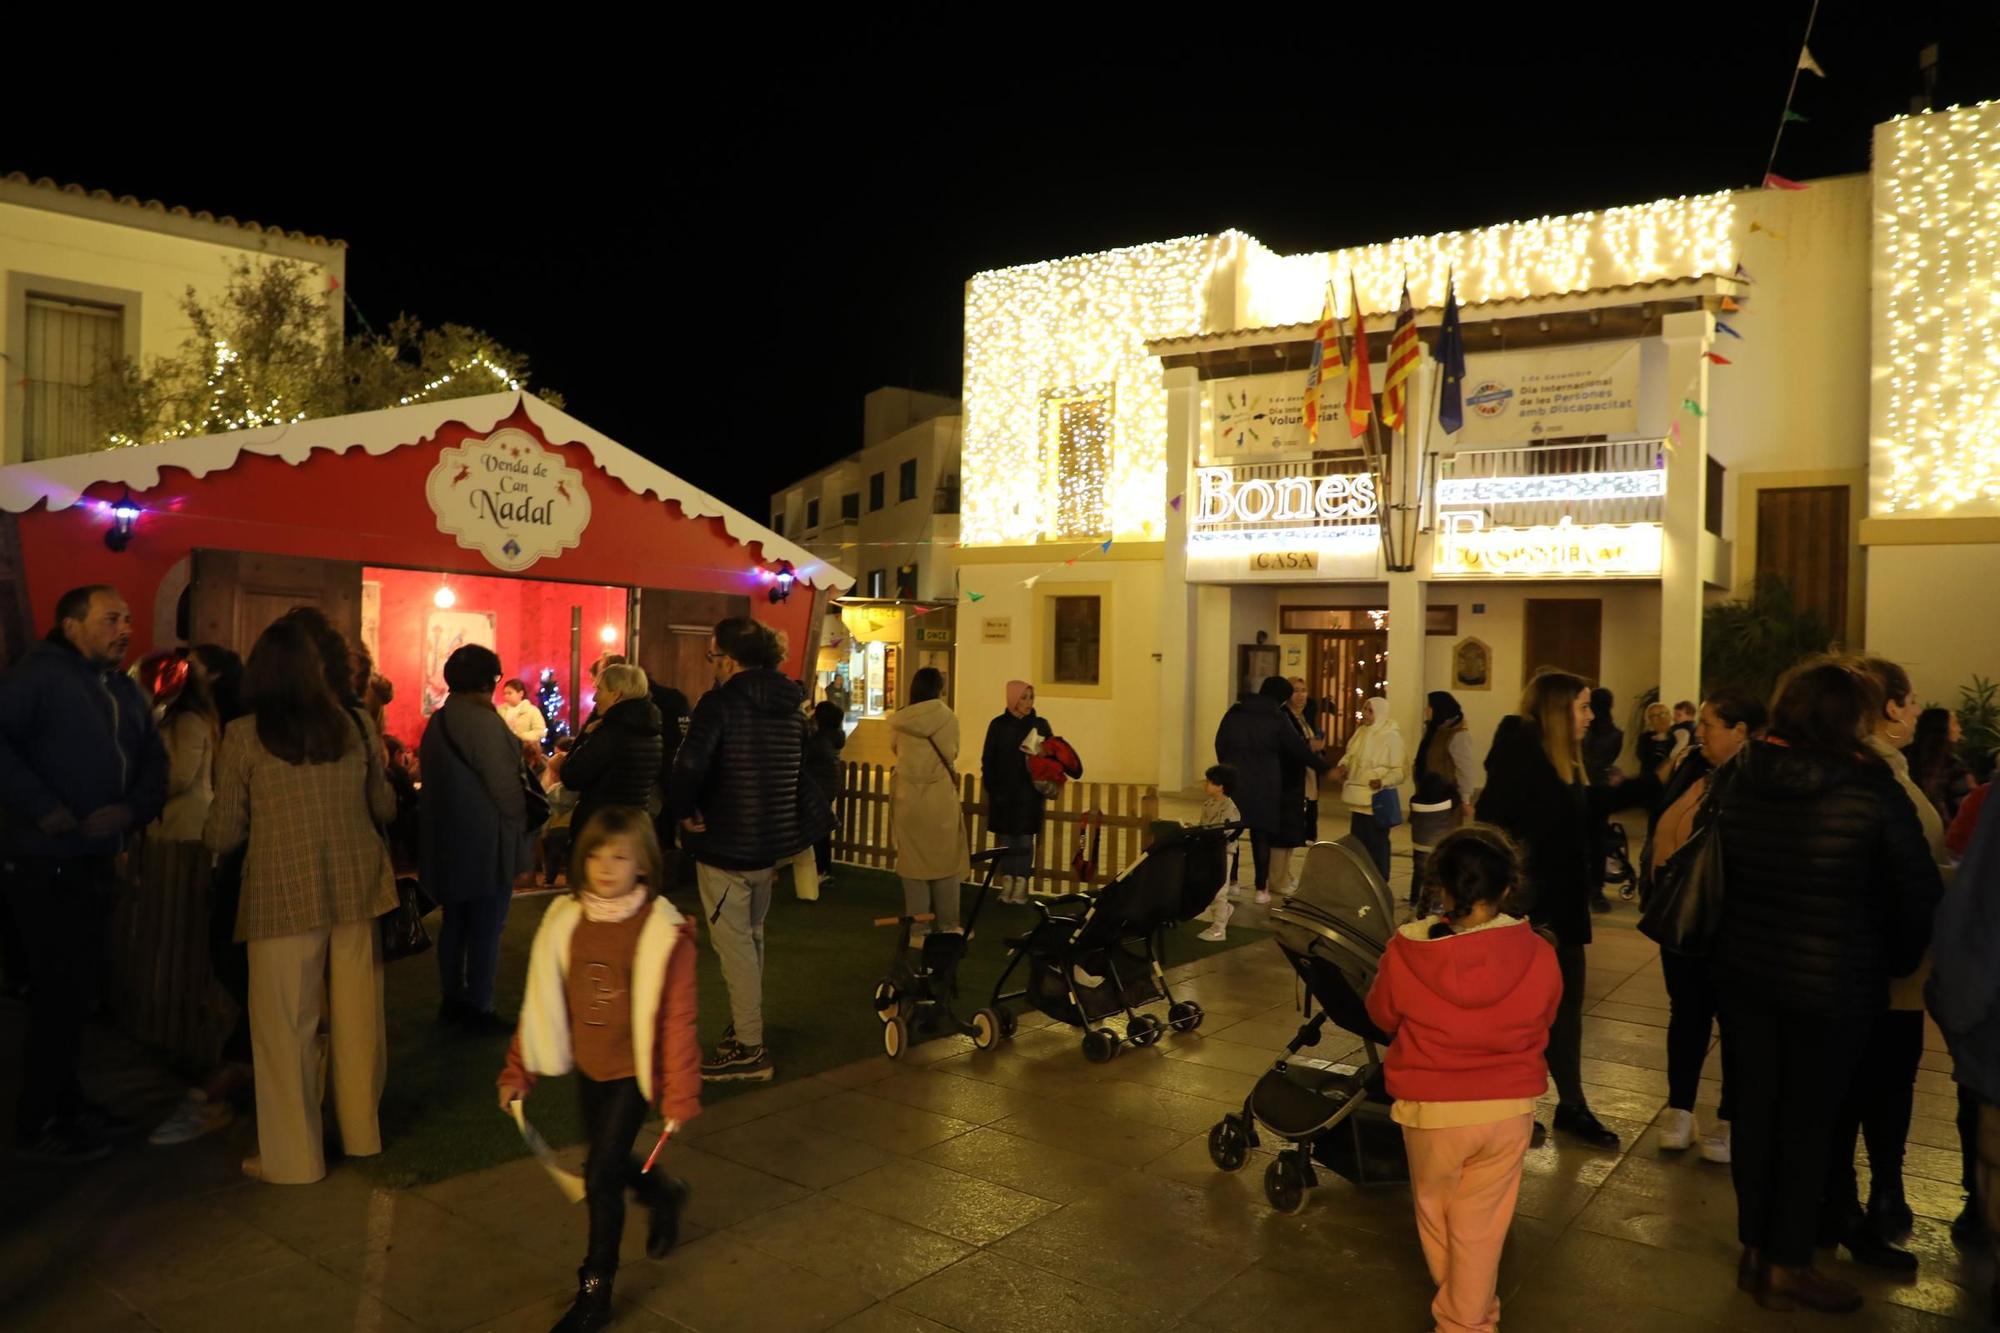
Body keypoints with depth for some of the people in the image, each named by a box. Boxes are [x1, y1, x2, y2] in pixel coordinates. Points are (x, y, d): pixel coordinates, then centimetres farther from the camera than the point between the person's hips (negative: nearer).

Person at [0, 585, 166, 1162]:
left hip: (97, 862, 8)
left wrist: (134, 807, -6)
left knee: (80, 988, 16)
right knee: (59, 991, -2)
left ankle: (65, 1100, 31)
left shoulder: (124, 690, 14)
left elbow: (154, 759, 12)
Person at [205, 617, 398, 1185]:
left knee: (287, 1026, 8)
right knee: (356, 1017, 13)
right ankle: (361, 1132, 28)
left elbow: (223, 836, -2)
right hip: (356, 886, 3)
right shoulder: (356, 725, 0)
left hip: (284, 895, -3)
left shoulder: (244, 735, -7)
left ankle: (293, 1155, 18)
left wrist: (208, 833, 21)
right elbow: (384, 808, 11)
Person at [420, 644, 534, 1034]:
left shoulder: (437, 723, 8)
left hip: (446, 839, 8)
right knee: (486, 928, 1)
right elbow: (505, 785, -19)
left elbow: (434, 781, 12)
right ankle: (478, 1009, 7)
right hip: (486, 841, -8)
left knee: (455, 921, 17)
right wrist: (522, 823, -4)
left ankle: (451, 1000, 26)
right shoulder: (483, 721, -18)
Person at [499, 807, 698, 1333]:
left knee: (601, 1175, -4)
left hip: (633, 1072, -5)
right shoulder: (563, 920, -6)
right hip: (588, 1069, 5)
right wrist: (519, 1072, 5)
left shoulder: (663, 931, -19)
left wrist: (679, 1094, -14)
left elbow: (676, 1019, -16)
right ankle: (665, 1194, 51)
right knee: (605, 1164, 19)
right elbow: (541, 1003, 2)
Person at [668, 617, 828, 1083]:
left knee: (735, 944, 0)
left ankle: (749, 1049, 4)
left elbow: (689, 766, -27)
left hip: (725, 846, -8)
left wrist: (684, 812, -10)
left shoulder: (720, 702, -16)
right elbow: (815, 771, 12)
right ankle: (746, 1025, 32)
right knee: (751, 938, 21)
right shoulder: (791, 708, 7)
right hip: (771, 846, 8)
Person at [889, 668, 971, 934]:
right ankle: (947, 924, 15)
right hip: (941, 798, -1)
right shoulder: (948, 717, -8)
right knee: (945, 861, 10)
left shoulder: (899, 721, -4)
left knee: (913, 861, 10)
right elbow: (952, 753, 7)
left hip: (908, 797, 1)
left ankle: (918, 926, 13)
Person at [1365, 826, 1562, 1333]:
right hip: (1508, 1108, 1)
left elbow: (1382, 1016, -1)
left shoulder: (1405, 953, -20)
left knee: (1435, 1210, 24)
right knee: (1480, 1224, 17)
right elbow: (1542, 1025, 3)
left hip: (1431, 1109, 0)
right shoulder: (1539, 956, -17)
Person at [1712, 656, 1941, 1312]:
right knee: (1807, 1121, 9)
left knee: (1753, 1110, 15)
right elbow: (1919, 891, -8)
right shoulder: (1871, 790, -15)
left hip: (1744, 973, 4)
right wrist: (1898, 960, 9)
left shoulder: (1741, 781, -3)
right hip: (1831, 984, -4)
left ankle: (1755, 1249, 29)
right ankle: (1786, 1266, 22)